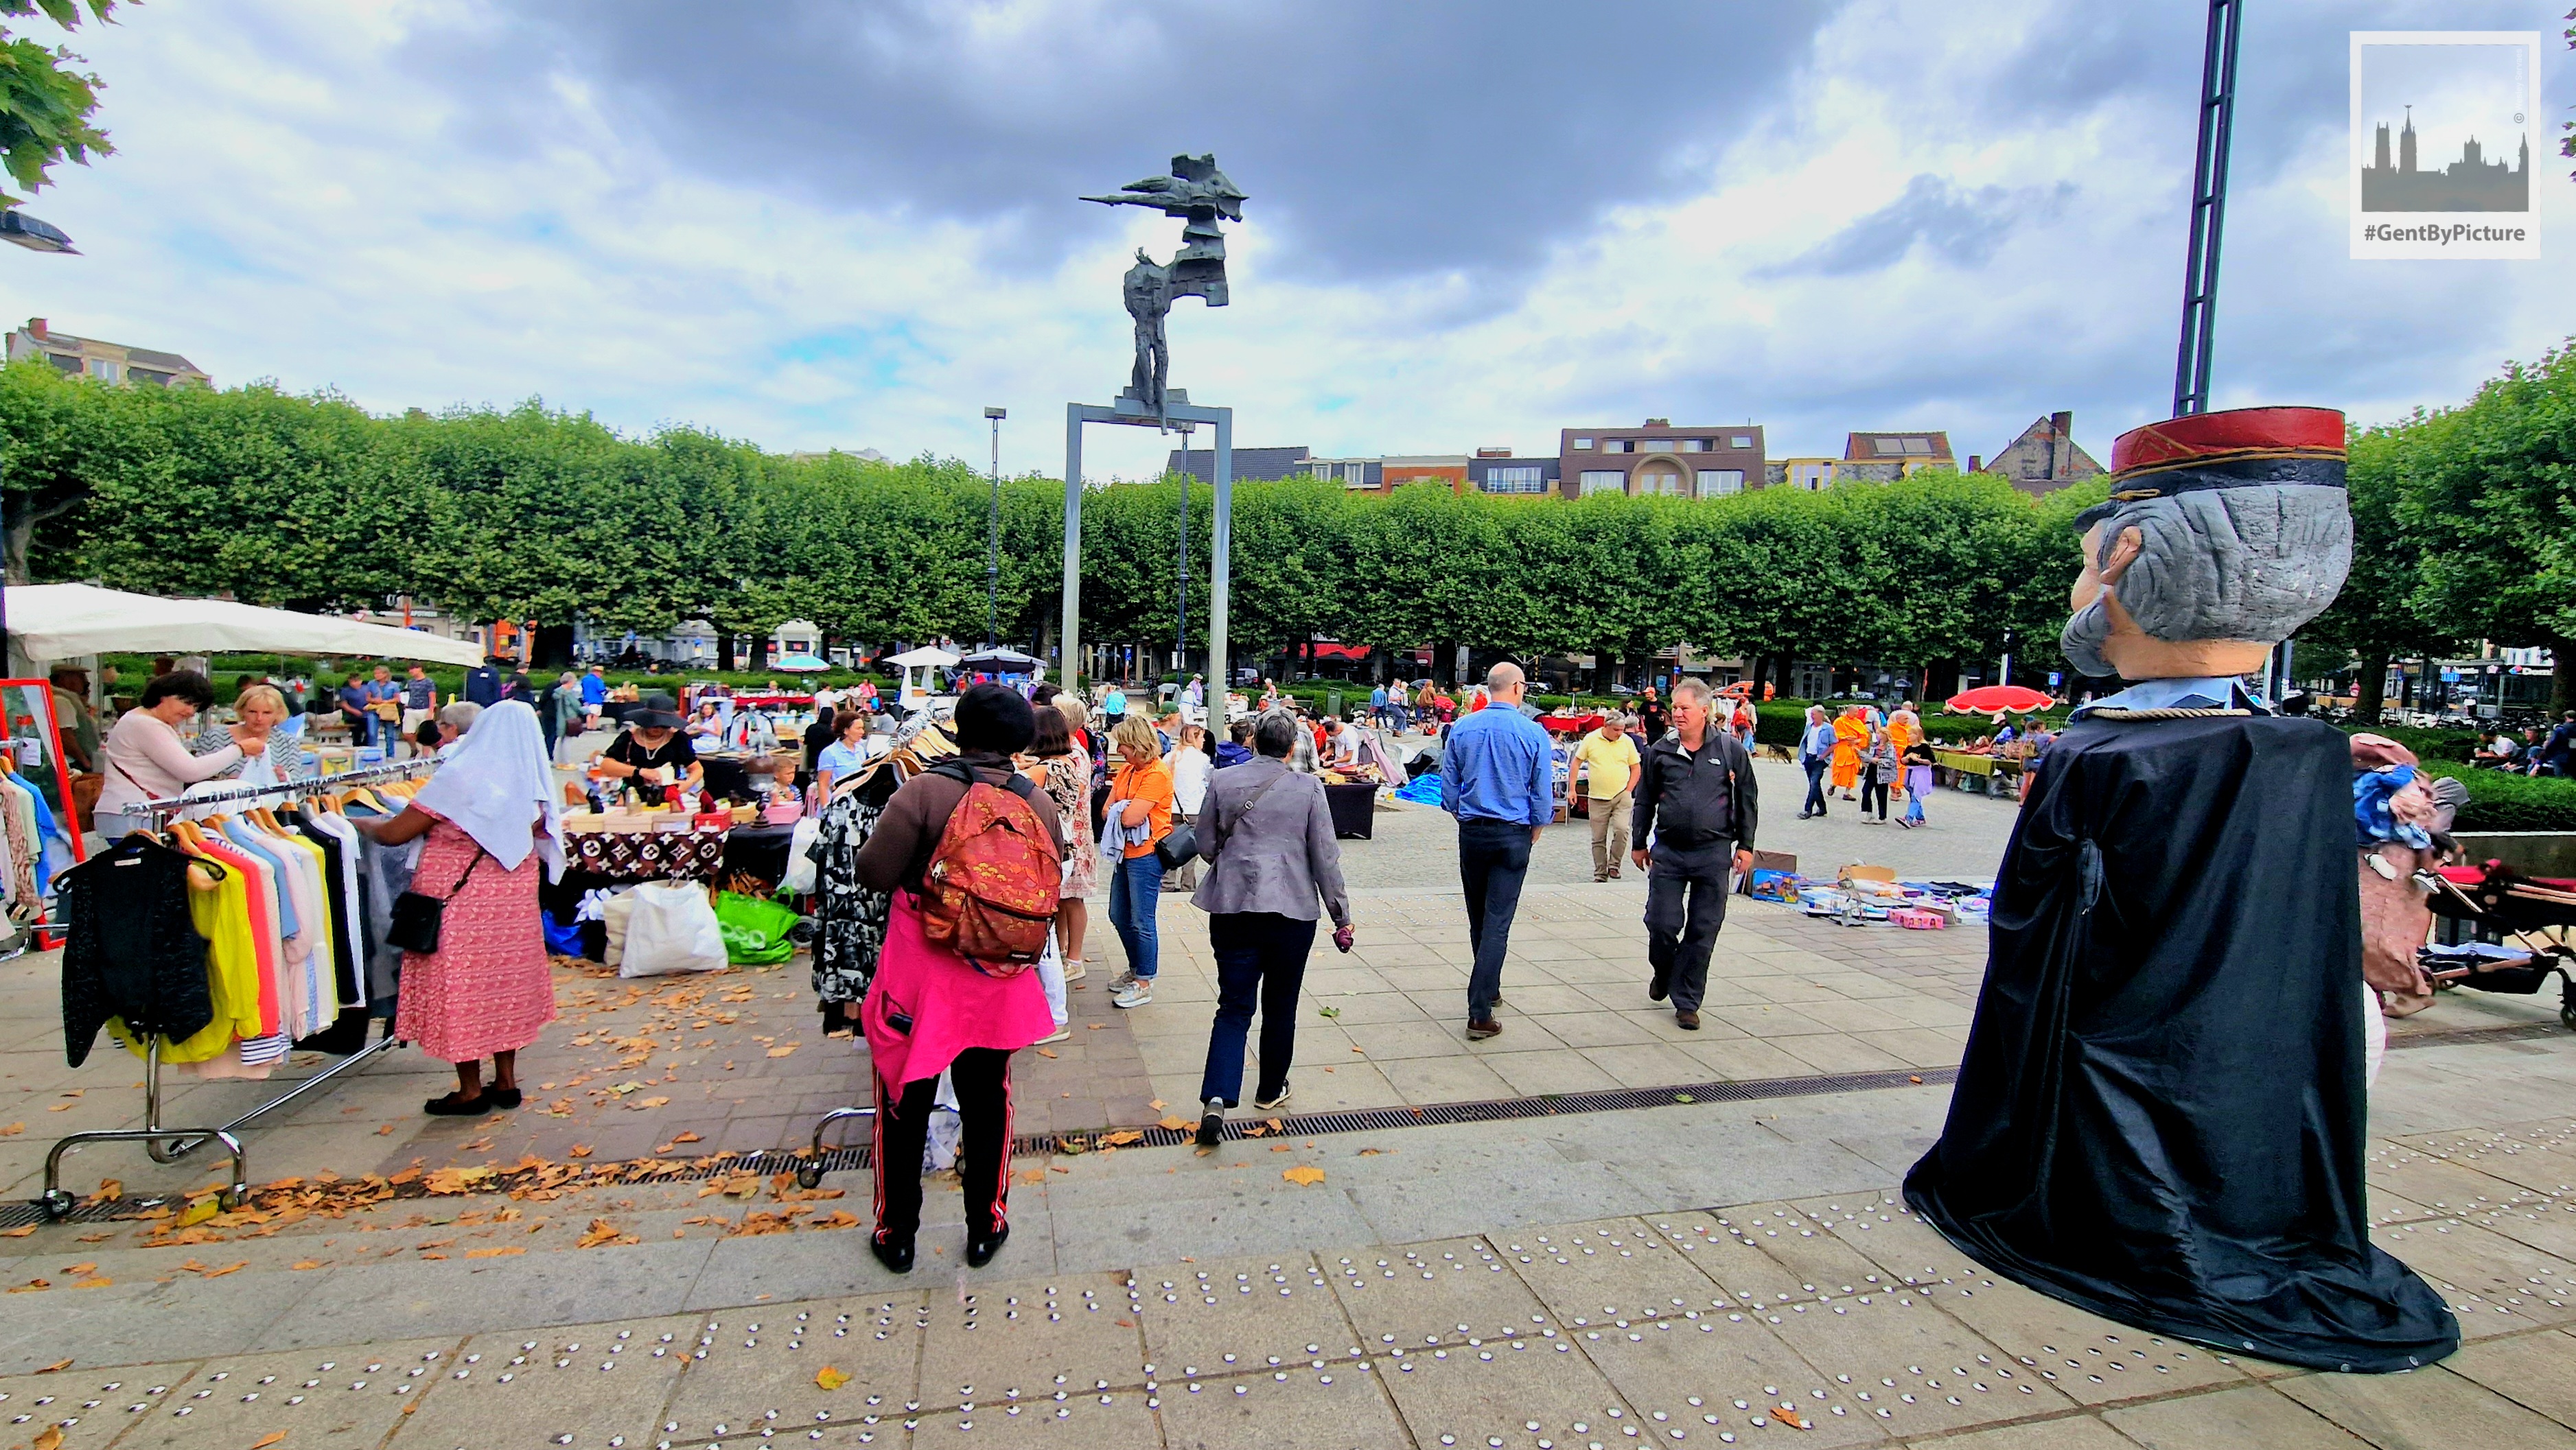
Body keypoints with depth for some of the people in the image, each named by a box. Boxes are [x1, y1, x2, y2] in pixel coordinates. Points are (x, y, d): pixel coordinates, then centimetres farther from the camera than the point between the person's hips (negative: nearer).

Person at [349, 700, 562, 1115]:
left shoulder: (461, 776, -14)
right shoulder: (532, 784, 0)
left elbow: (393, 834, -9)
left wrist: (356, 821, 9)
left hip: (460, 900, -5)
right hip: (515, 900, 5)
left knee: (460, 987, 7)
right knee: (506, 984, 14)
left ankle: (471, 1090, 16)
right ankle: (506, 1082, 22)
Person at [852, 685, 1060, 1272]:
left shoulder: (924, 791, -17)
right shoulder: (1040, 803, -6)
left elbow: (874, 872, -15)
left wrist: (919, 862, 4)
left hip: (920, 974, -2)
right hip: (998, 980, 3)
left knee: (905, 1104, 15)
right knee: (987, 1103, 18)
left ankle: (897, 1234, 29)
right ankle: (985, 1228, 31)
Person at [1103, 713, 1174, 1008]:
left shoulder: (1157, 774, -17)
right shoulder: (1126, 769, 10)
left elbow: (1130, 817, -23)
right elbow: (1108, 809, 7)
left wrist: (1120, 809, -4)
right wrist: (1125, 810, -12)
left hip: (1146, 854, -9)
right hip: (1126, 852, 9)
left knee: (1141, 922, -1)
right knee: (1119, 917, 18)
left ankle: (1144, 984, 11)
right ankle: (1136, 969, 35)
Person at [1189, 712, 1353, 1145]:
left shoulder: (1222, 784, 0)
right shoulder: (1308, 789, -5)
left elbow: (1206, 847, 7)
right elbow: (1326, 858, -3)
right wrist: (1341, 916, 5)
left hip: (1232, 908, 1)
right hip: (1293, 910, -1)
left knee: (1234, 1007, 6)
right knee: (1280, 1005, 16)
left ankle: (1217, 1098, -9)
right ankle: (1270, 1091, 31)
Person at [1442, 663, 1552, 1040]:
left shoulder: (1461, 729, -2)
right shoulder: (1534, 735, -10)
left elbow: (1449, 788, 3)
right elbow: (1543, 796, -4)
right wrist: (1534, 832, 12)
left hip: (1472, 833, 3)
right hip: (1513, 837, -3)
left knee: (1478, 918, 18)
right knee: (1498, 922, -1)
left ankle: (1489, 989, 36)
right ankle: (1480, 1014, -4)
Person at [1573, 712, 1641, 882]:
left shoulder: (1627, 741, 0)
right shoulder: (1590, 739, -3)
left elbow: (1635, 767, 8)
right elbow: (1577, 762, 6)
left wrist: (1628, 791, -1)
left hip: (1621, 796, 0)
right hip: (1597, 798, 0)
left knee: (1621, 829, -20)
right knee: (1598, 839, 6)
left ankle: (1614, 865, 1)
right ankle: (1600, 875, 18)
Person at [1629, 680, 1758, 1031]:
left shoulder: (1730, 748, 1)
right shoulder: (1661, 750, 4)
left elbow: (1747, 798, 7)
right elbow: (1645, 799, 12)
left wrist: (1745, 844, 4)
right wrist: (1640, 843, 13)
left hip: (1713, 853, -1)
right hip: (1668, 851, 1)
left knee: (1703, 931, 3)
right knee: (1661, 923, -1)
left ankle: (1687, 1003, 16)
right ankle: (1664, 972, 31)